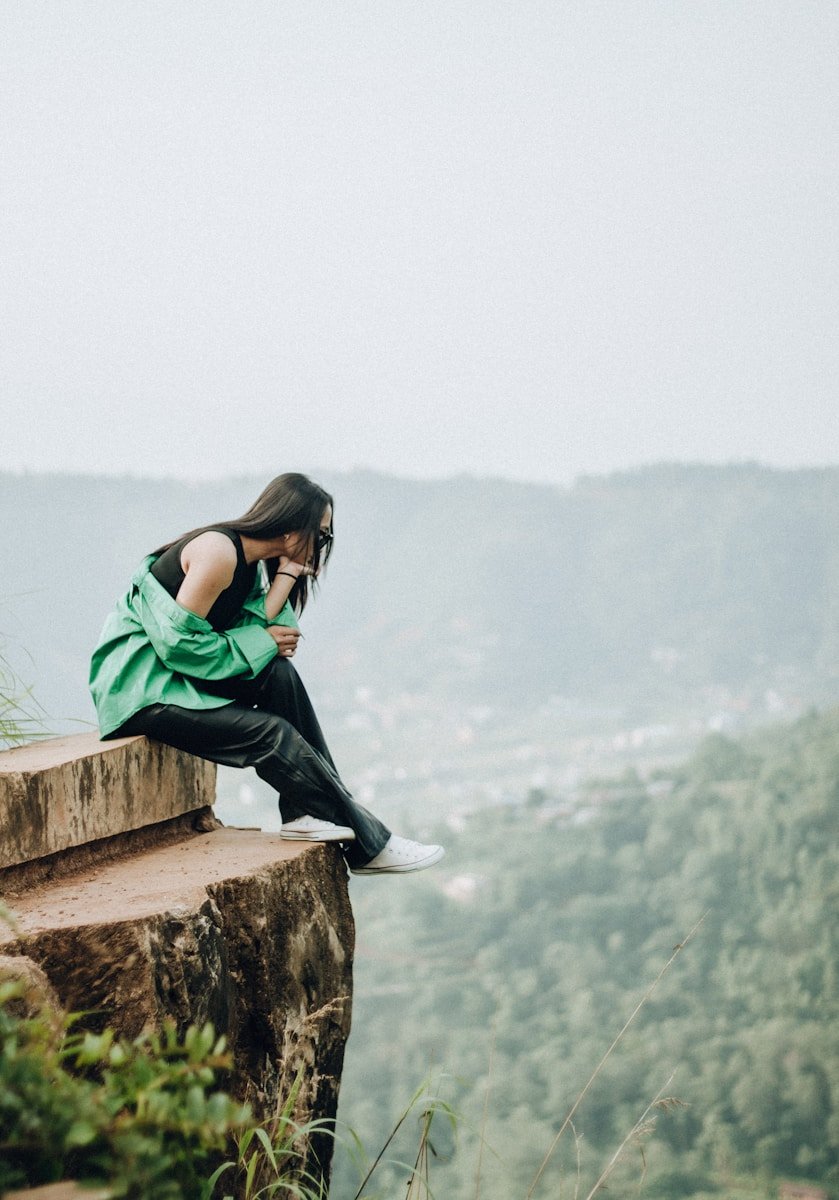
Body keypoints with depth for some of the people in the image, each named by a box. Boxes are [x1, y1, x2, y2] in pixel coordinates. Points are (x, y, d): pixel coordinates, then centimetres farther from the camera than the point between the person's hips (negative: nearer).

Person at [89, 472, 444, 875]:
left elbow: (258, 631, -3)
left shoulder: (252, 563, 11)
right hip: (139, 690, -9)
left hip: (176, 674, 9)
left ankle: (304, 813, -9)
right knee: (272, 734, -17)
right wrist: (262, 643, -13)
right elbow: (179, 642, -21)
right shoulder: (219, 551, -18)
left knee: (279, 674, -11)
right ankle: (368, 845, -8)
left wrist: (287, 574, -5)